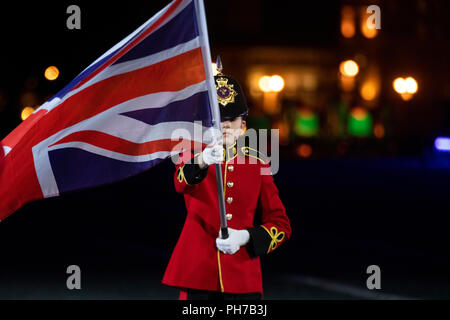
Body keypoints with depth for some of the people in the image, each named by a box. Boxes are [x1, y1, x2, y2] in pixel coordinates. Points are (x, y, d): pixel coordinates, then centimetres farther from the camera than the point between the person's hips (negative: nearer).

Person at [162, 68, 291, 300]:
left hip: (243, 278, 2)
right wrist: (203, 161, -44)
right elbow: (181, 182, -22)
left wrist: (246, 237, -10)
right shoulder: (194, 159, 4)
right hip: (197, 276, -1)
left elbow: (281, 224, 9)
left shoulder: (257, 164, 9)